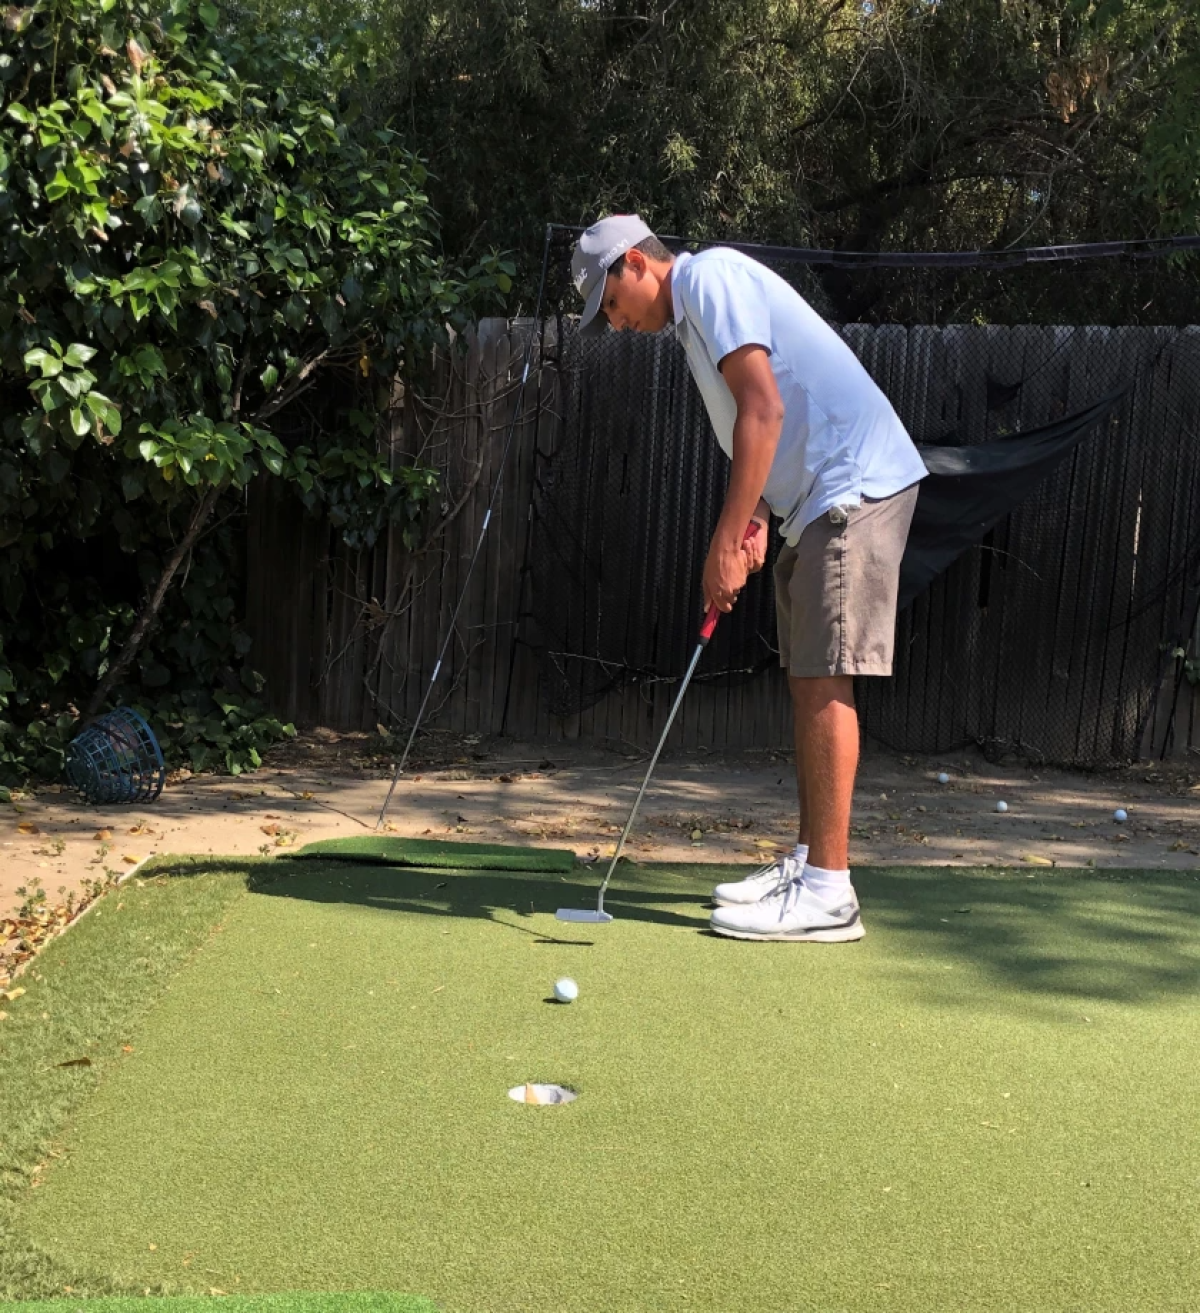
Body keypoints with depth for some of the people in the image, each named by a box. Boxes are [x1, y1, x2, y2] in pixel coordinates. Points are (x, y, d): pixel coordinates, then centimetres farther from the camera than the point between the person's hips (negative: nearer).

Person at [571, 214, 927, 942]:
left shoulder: (711, 277, -10)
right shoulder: (696, 313, 20)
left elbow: (764, 410, -20)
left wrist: (726, 540, -19)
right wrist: (755, 525, 4)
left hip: (855, 485, -10)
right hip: (818, 499, 10)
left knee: (826, 682, -12)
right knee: (808, 682, 12)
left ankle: (828, 891, -9)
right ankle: (809, 861, 20)